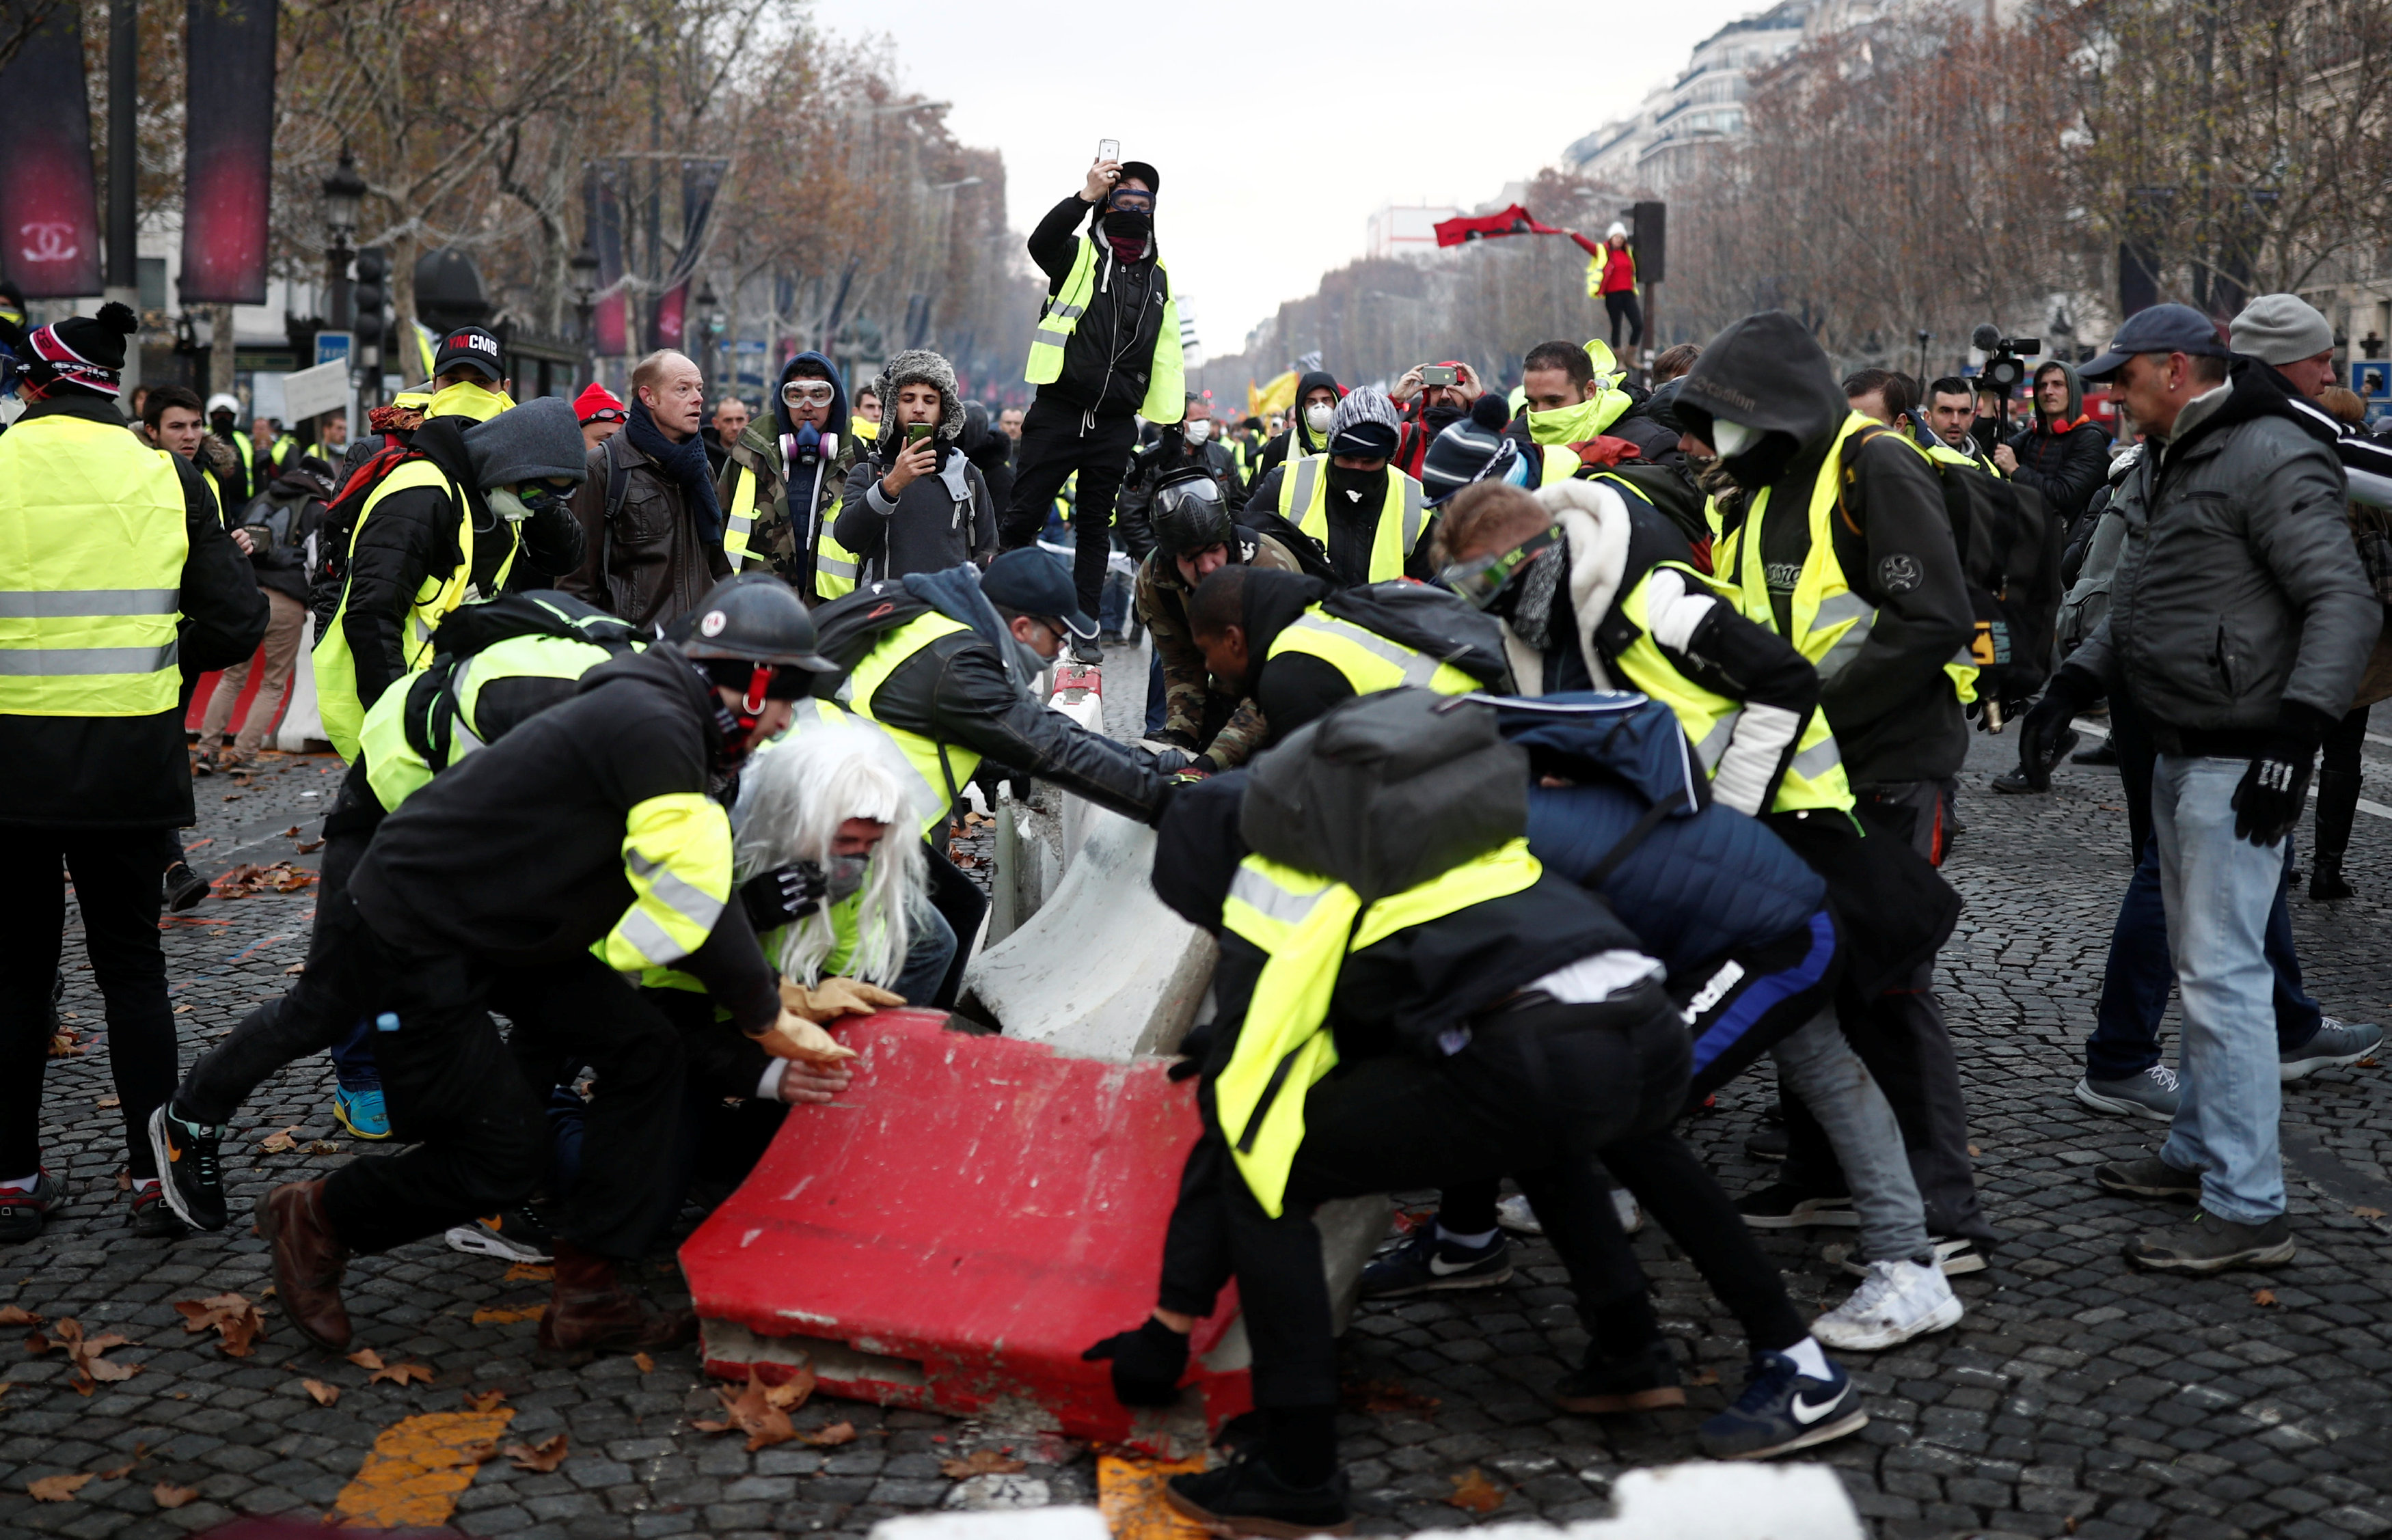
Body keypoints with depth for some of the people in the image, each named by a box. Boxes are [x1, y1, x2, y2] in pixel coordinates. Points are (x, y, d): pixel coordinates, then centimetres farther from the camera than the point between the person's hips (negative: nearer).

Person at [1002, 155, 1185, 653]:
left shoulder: (1158, 276, 15)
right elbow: (1040, 242, -20)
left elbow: (1167, 355, 18)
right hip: (1058, 414, -4)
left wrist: (1171, 419, 11)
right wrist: (1087, 194, -29)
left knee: (1095, 526, 9)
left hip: (1116, 425, 4)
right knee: (1022, 516, -3)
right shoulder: (1079, 256, 3)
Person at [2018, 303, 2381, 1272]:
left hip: (2240, 762, -10)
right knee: (2197, 963, 18)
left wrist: (2294, 734, -27)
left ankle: (2247, 1210, -5)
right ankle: (2199, 1151, 30)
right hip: (2180, 755, 10)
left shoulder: (2273, 457, -16)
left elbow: (2345, 603, -21)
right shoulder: (2168, 464, 15)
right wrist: (2075, 683, 12)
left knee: (2223, 972, -10)